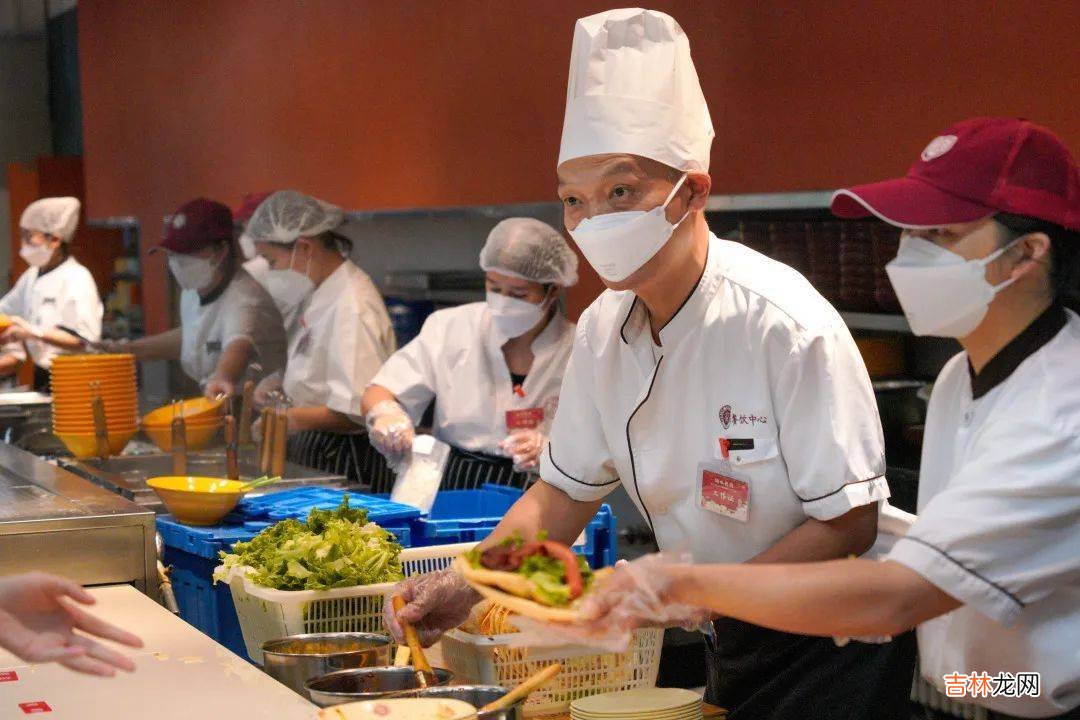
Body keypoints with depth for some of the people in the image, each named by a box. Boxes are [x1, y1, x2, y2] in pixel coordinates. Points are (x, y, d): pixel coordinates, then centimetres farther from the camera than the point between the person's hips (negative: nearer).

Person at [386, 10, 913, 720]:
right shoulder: (603, 328, -5)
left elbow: (848, 523, -22)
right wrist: (465, 587, -8)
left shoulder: (787, 325, -26)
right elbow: (567, 489, 5)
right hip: (722, 643, 6)